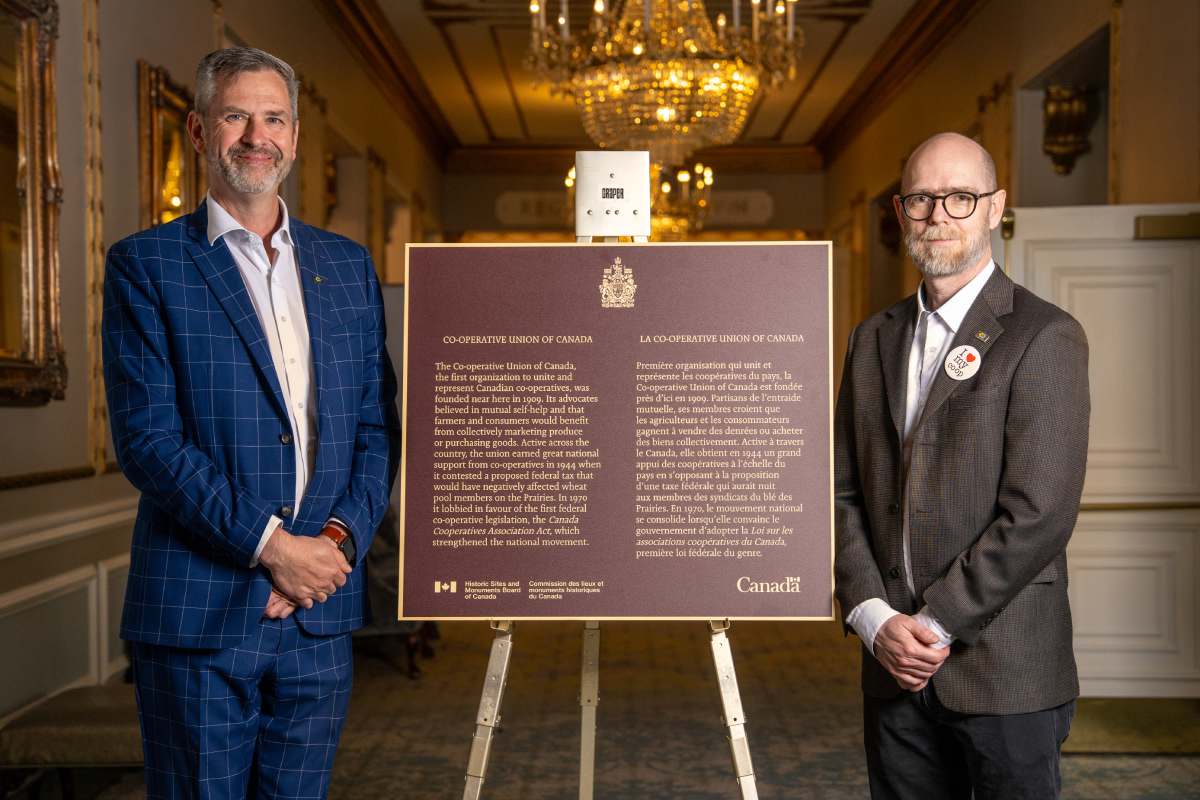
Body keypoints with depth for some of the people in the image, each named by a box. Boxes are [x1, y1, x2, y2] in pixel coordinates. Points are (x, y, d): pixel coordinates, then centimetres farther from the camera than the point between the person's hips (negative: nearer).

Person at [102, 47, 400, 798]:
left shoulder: (349, 266, 12)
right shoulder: (145, 264, -1)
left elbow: (378, 426, 9)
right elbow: (147, 438, -9)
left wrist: (340, 538, -6)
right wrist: (268, 543, -15)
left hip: (321, 610, 4)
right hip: (199, 613, -3)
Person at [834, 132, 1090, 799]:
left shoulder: (1045, 336, -7)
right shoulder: (874, 340, 11)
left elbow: (1040, 514, -15)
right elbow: (844, 493, 8)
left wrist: (935, 623, -13)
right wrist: (874, 617, -5)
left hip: (1004, 671, -5)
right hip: (894, 670, 5)